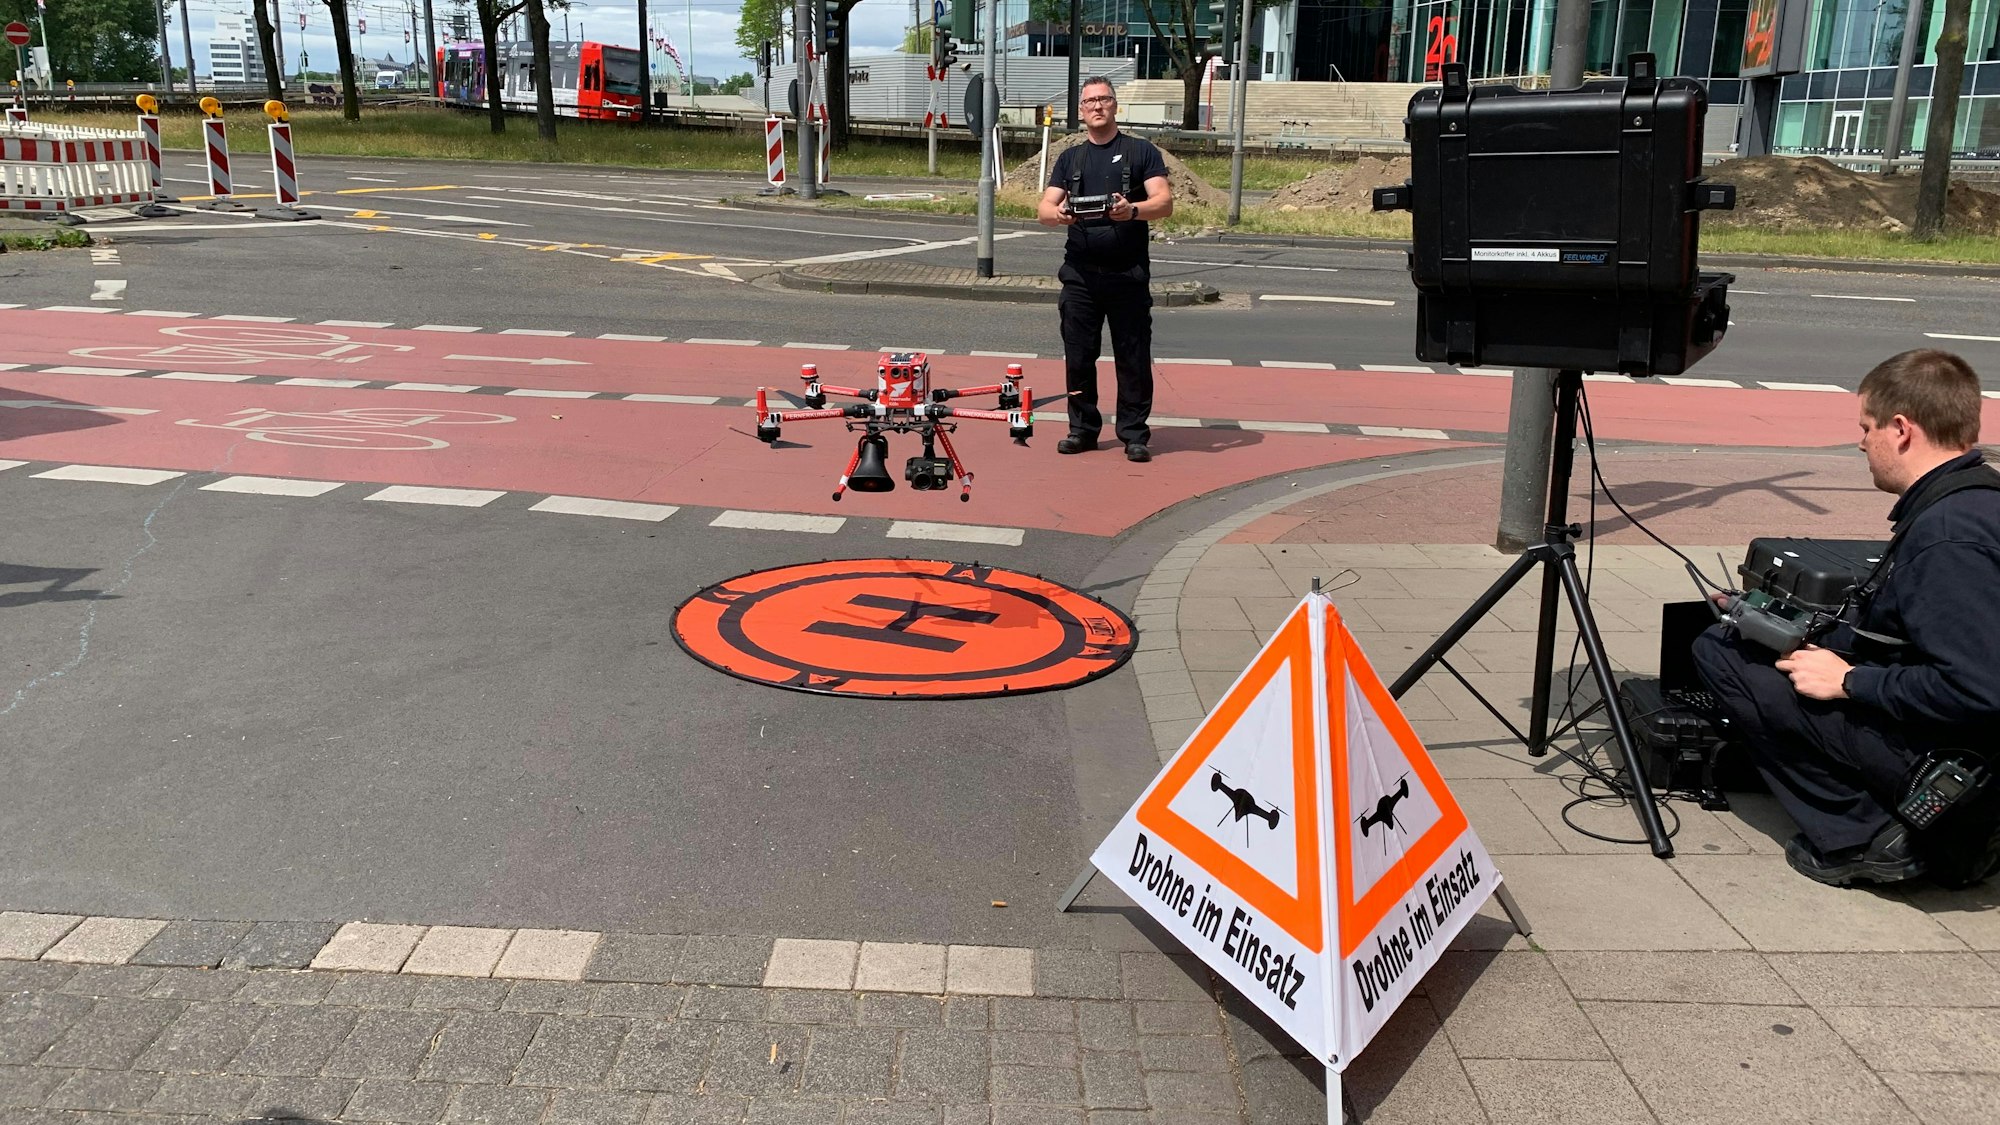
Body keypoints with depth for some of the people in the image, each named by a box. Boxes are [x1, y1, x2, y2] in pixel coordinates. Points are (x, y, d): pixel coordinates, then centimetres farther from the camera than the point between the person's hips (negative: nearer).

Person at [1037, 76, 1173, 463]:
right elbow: (1044, 208, 6)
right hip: (1080, 273, 3)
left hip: (1129, 274, -3)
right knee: (1078, 355, 5)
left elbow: (1164, 202, -5)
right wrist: (1058, 213, -18)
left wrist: (1133, 210, -25)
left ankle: (1134, 434, 6)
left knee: (1133, 358, -1)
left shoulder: (1142, 151, 6)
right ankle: (1083, 428, 16)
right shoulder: (1070, 158, 15)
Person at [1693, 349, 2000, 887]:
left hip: (1933, 757, -10)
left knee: (1719, 652, -10)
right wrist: (1824, 648, 10)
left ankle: (1857, 836, -6)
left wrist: (1849, 681, -19)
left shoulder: (1948, 538, -26)